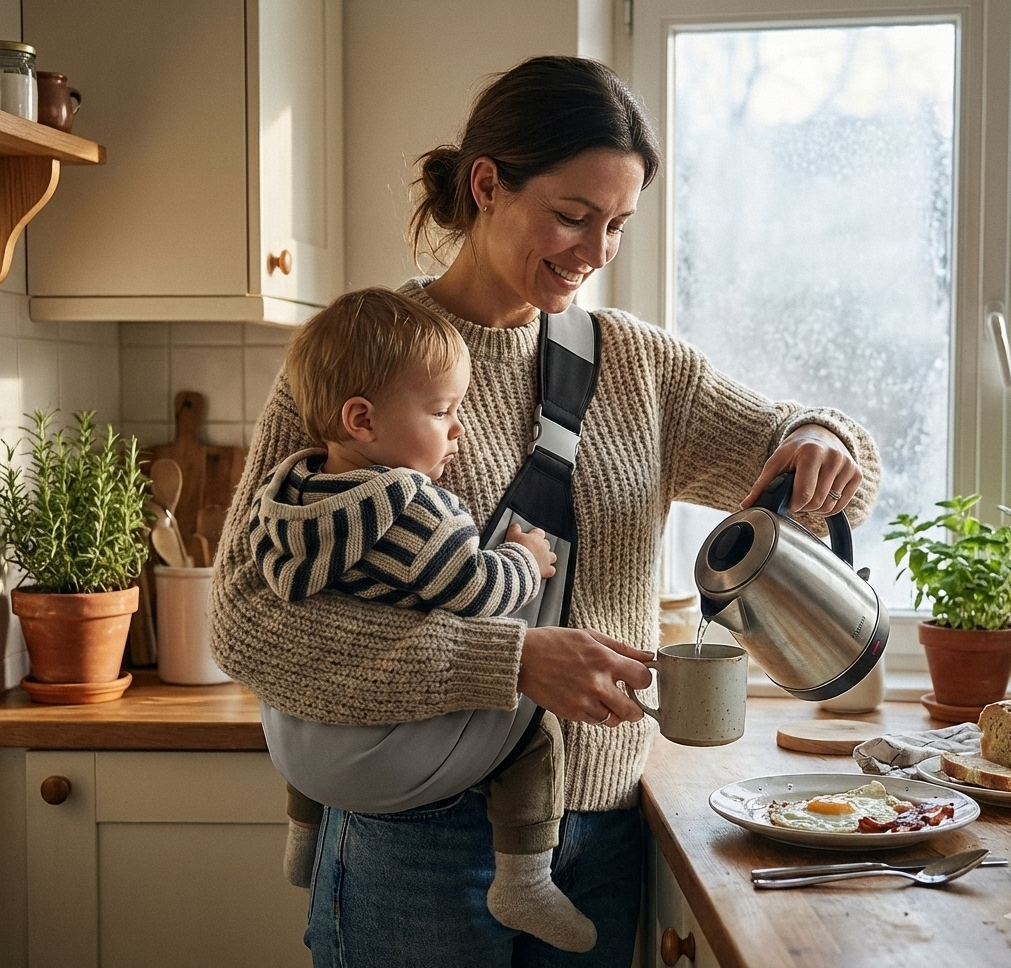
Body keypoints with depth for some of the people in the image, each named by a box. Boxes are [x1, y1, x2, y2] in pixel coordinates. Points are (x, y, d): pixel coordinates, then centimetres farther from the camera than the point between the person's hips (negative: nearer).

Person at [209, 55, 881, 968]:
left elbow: (821, 474, 11)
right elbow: (249, 617, -19)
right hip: (422, 838, -4)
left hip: (602, 826, 5)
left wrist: (818, 443, -14)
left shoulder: (637, 360, 4)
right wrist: (511, 660, -27)